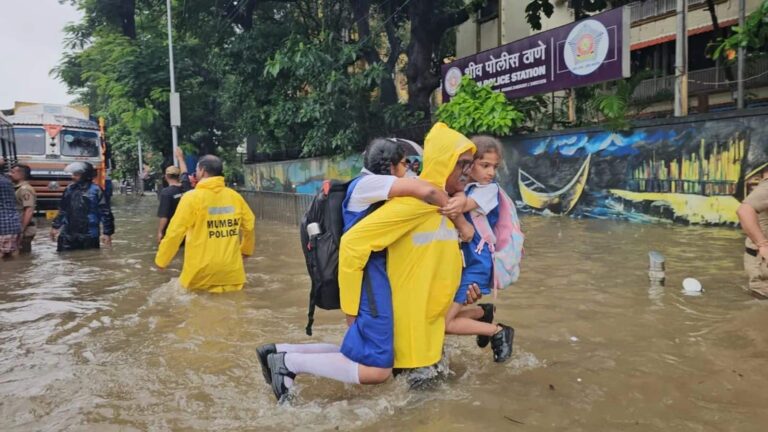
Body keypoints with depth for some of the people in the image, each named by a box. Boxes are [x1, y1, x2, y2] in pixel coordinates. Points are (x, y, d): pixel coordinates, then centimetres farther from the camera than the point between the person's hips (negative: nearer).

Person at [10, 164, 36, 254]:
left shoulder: (25, 190, -16)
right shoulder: (18, 188, 15)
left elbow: (29, 211, -23)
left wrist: (21, 231, -23)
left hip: (24, 232, -9)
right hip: (19, 230, 9)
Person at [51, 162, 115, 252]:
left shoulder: (95, 190, -8)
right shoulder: (69, 189, 9)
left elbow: (105, 213, -9)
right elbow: (63, 210, 20)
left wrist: (107, 233, -12)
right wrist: (55, 226, 18)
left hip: (89, 237, -5)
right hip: (68, 236, 5)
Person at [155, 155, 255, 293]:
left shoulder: (192, 197, -10)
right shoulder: (235, 196, 2)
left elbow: (175, 232, -11)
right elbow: (249, 225, 10)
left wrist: (161, 260, 2)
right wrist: (246, 250, 28)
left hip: (201, 272, -3)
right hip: (231, 271, 3)